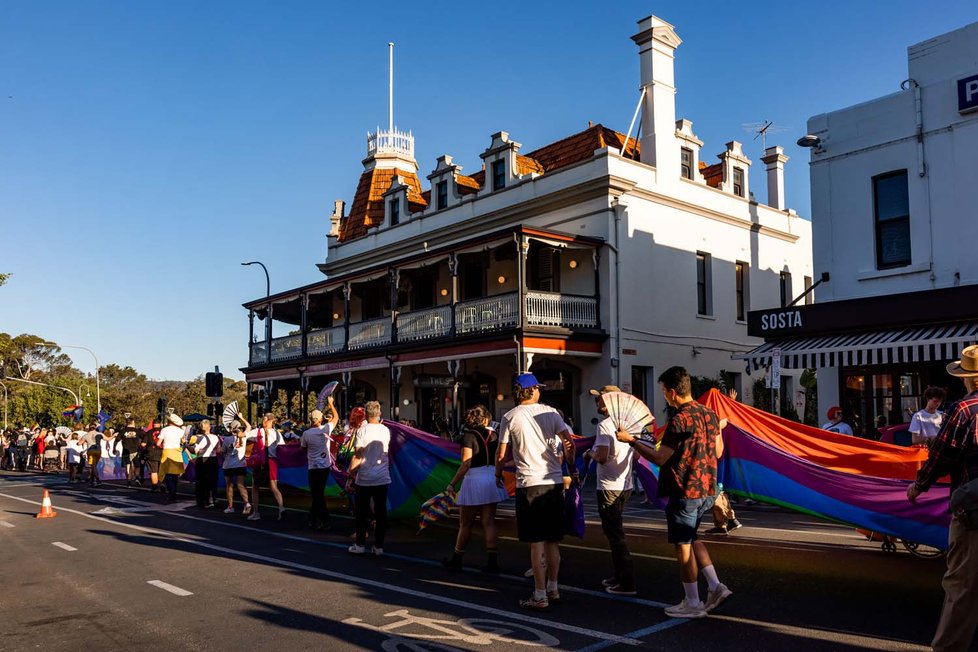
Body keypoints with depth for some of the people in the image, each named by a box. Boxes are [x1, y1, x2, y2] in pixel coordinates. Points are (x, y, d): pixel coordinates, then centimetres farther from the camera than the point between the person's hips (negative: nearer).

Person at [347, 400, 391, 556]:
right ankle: (379, 546, 9)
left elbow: (357, 457, -11)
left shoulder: (362, 430, -10)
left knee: (362, 513, 8)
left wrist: (350, 477, -4)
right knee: (381, 512, 7)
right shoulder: (386, 431, 3)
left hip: (364, 479, -3)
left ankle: (360, 545, 13)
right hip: (383, 479, 3)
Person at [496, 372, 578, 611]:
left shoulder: (510, 417, 0)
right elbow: (569, 443, 0)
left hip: (529, 484, -3)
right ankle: (553, 589, 24)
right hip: (554, 482, 3)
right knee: (553, 541, 14)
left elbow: (501, 454, 0)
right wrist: (572, 468, 15)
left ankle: (540, 596, 3)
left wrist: (498, 475, 18)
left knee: (537, 543, 0)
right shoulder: (550, 412, 5)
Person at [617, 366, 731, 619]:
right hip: (707, 490, 8)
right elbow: (717, 451, 15)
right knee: (691, 539, 23)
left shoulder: (680, 420, -20)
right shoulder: (710, 415, 6)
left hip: (683, 492, -8)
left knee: (683, 545, 4)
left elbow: (659, 458, -17)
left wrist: (631, 440, -8)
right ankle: (715, 586, 15)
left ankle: (692, 603, 13)